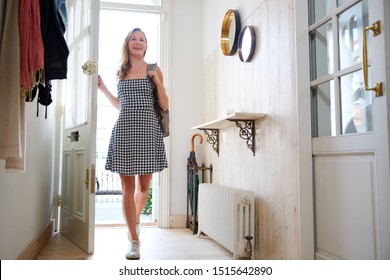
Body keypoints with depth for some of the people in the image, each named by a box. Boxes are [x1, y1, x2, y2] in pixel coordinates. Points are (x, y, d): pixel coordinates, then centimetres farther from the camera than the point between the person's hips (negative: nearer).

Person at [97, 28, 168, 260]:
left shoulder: (154, 70, 7)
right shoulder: (121, 71, 16)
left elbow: (164, 105, 3)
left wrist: (157, 81, -8)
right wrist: (103, 88, 15)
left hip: (148, 130, -2)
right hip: (124, 130, 2)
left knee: (143, 187, 7)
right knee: (128, 188, 0)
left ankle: (136, 221, 38)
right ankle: (134, 241, 11)